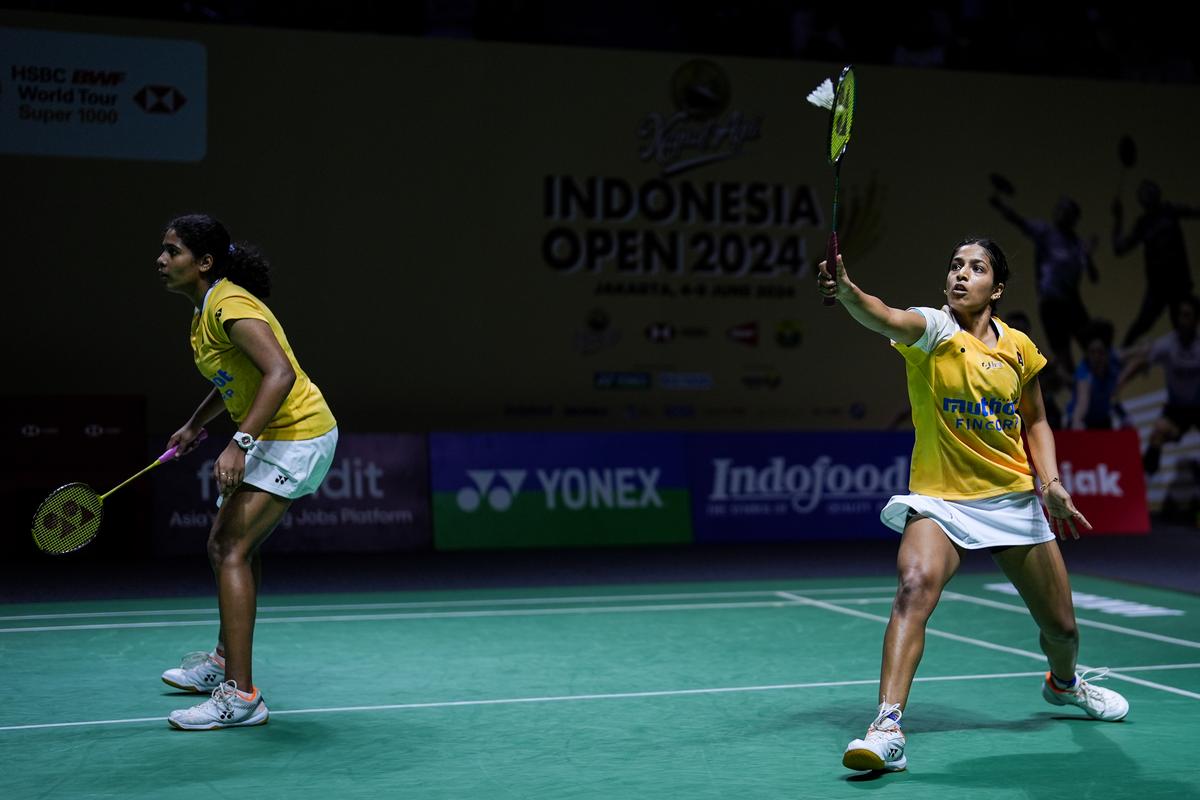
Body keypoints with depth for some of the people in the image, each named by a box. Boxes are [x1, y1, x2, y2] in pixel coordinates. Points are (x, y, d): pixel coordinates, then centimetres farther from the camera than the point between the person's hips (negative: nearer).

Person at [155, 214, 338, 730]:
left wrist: (239, 444, -38)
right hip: (274, 438, 11)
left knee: (233, 551, -15)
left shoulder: (230, 306, -20)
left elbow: (279, 373, -32)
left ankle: (240, 696, -14)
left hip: (296, 438, -11)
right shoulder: (206, 310, 11)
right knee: (224, 545, 21)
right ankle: (225, 660, 39)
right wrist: (195, 426, 22)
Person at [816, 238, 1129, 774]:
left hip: (1013, 500, 4)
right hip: (939, 499, -4)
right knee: (914, 588, -32)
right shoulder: (932, 331, -12)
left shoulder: (1019, 347, 0)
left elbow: (1035, 422, 13)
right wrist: (846, 292, -56)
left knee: (1061, 626, 13)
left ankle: (1063, 683, 50)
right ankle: (888, 729, -32)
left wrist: (1051, 482, -2)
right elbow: (884, 318, -35)